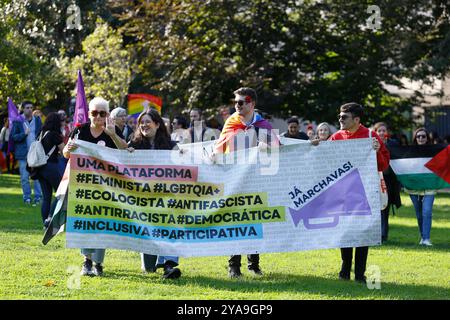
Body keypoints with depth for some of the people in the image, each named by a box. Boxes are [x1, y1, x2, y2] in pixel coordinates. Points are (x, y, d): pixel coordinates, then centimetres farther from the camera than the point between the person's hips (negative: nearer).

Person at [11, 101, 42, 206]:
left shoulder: (37, 120, 7)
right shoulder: (17, 121, 1)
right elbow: (12, 136, -3)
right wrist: (24, 134, -19)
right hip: (23, 153, -1)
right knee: (24, 177, 2)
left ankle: (38, 197, 1)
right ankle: (27, 198, 11)